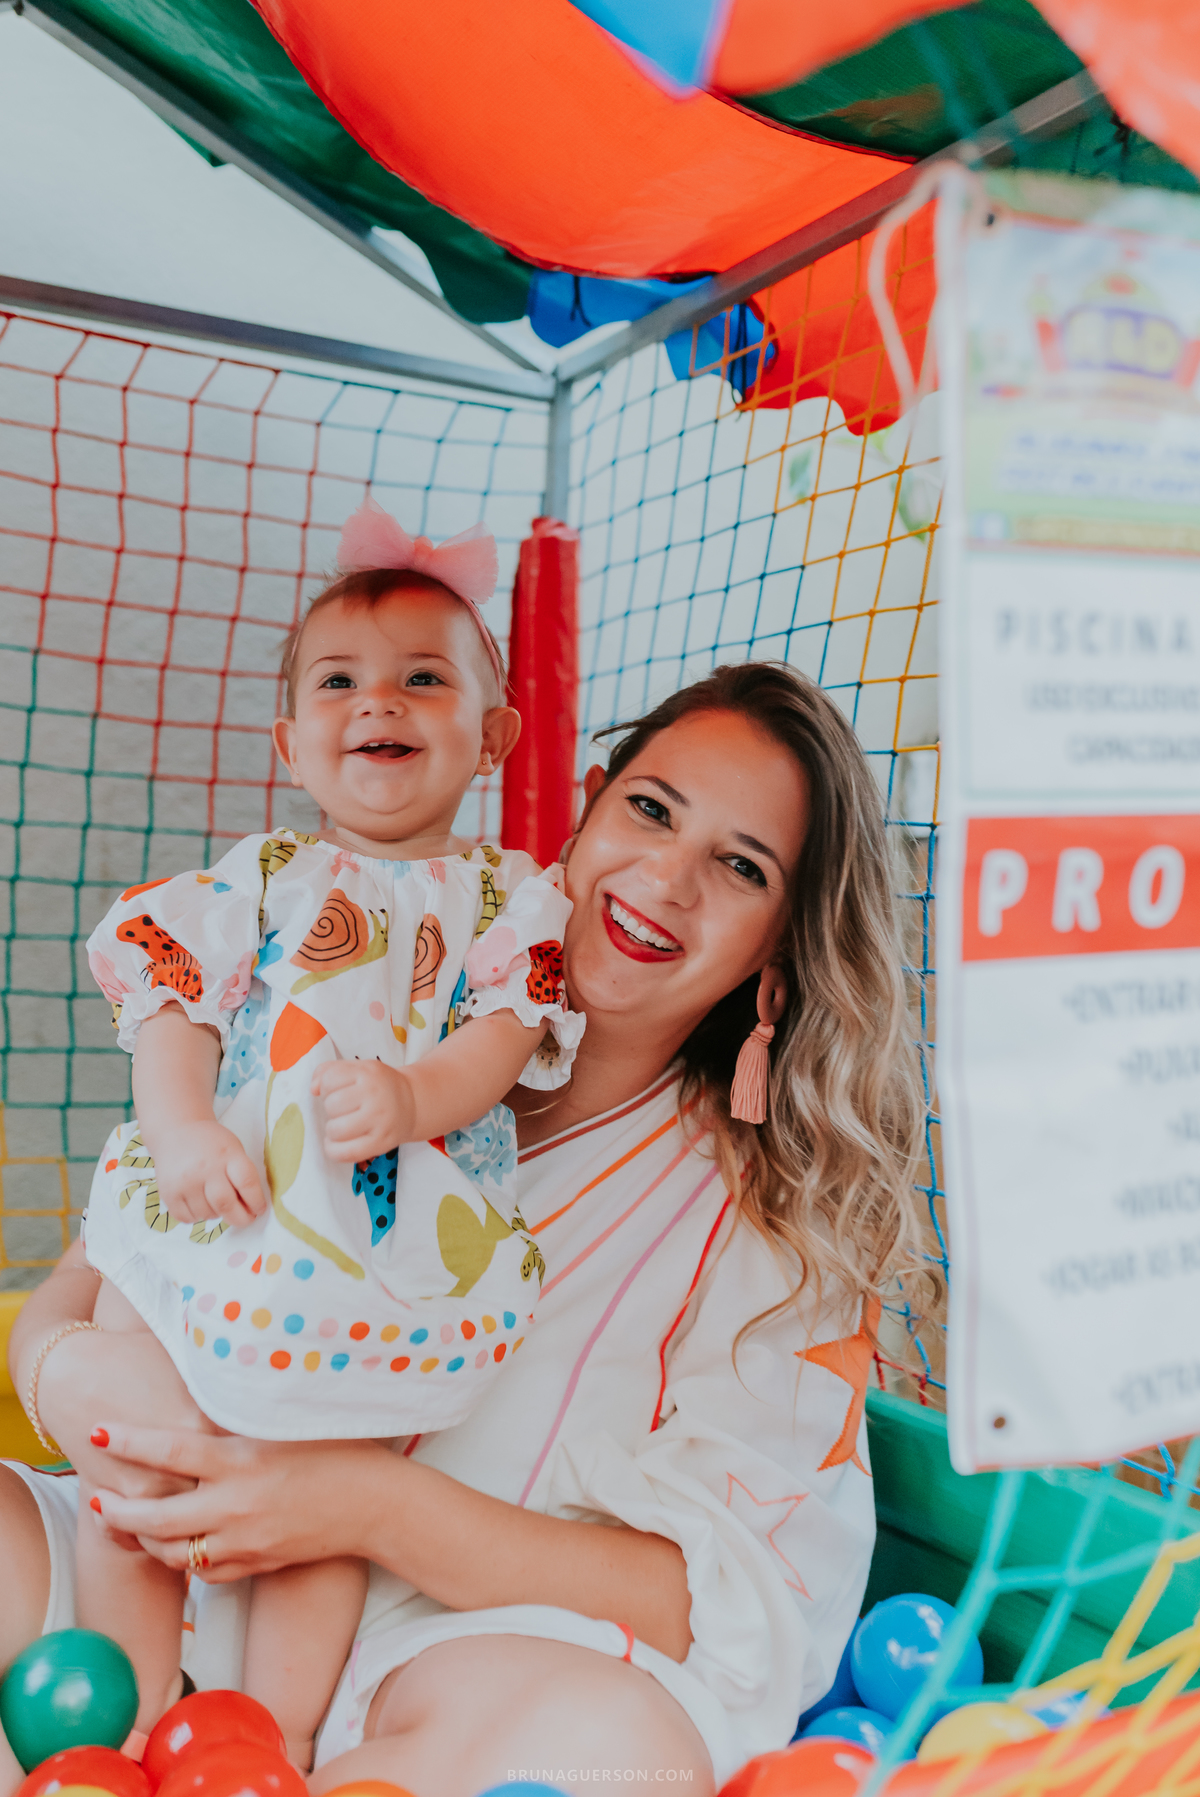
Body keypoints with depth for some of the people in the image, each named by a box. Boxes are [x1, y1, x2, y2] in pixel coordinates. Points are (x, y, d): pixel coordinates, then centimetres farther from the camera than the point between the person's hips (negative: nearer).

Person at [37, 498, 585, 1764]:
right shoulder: (252, 879, 9)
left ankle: (271, 1736, 25)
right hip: (215, 1219, 2)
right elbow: (173, 1000, 2)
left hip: (389, 1256, -1)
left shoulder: (511, 897, 5)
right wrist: (182, 1128, -15)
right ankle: (127, 1729, 27)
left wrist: (412, 1099, -23)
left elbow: (504, 1034, -5)